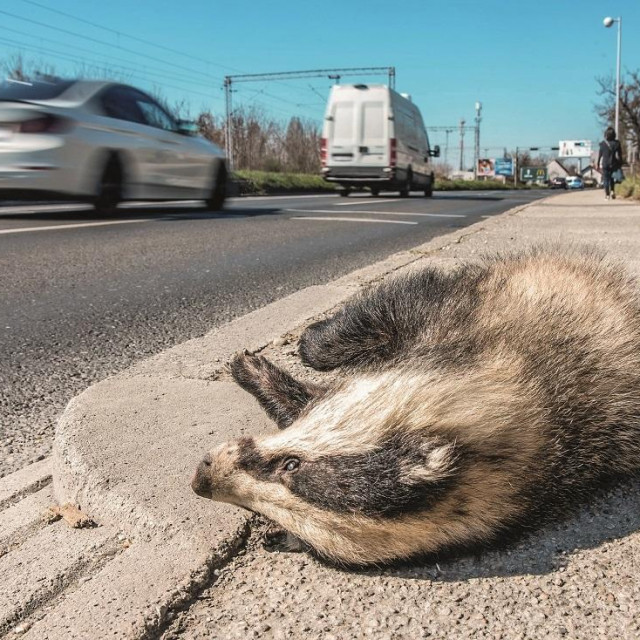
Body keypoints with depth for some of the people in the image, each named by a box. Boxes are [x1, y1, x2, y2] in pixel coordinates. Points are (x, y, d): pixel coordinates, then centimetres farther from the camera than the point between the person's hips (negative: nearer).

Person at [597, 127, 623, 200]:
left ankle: (607, 194, 1)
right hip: (614, 165, 2)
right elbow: (619, 155, -1)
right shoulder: (617, 143, -3)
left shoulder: (603, 144, -7)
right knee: (612, 179, 21)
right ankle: (612, 191, 4)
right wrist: (620, 165, 6)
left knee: (606, 179, 4)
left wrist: (597, 164, 7)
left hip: (605, 164, -2)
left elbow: (600, 154, -2)